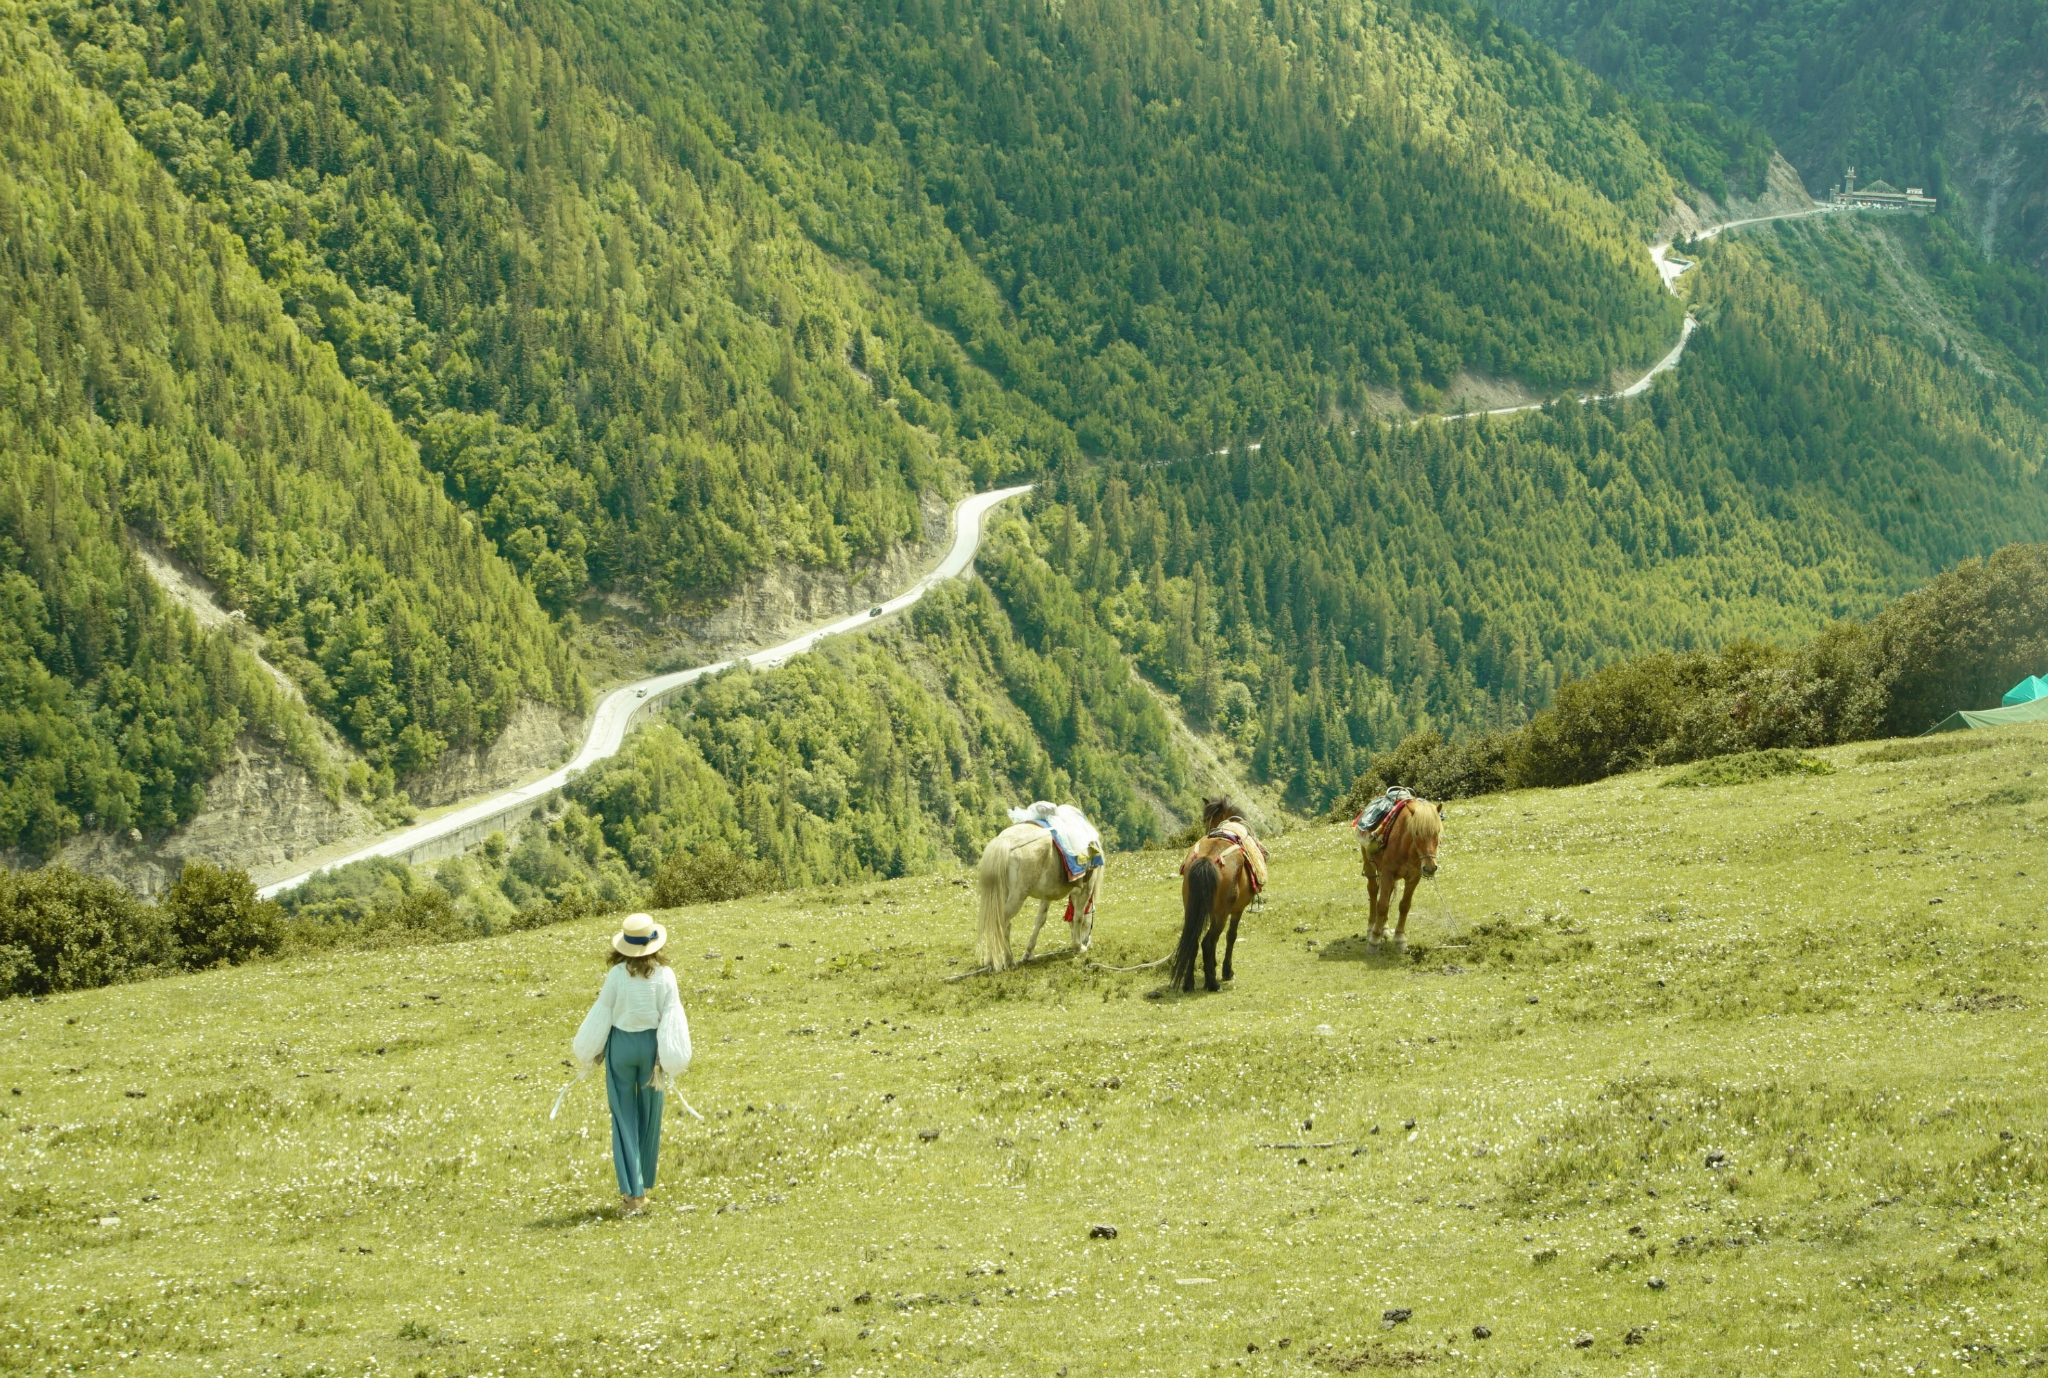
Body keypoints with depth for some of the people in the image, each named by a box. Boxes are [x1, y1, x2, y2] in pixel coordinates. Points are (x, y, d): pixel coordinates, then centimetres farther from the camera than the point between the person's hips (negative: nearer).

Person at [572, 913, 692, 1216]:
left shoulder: (617, 974, -13)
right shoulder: (665, 975, -9)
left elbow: (601, 1014, -6)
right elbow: (672, 1018, -6)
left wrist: (585, 1050, 8)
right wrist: (672, 1058, 2)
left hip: (621, 1044, -2)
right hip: (652, 1044, 2)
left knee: (624, 1118, 4)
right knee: (649, 1116, 17)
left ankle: (631, 1193, -3)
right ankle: (643, 1186, 27)